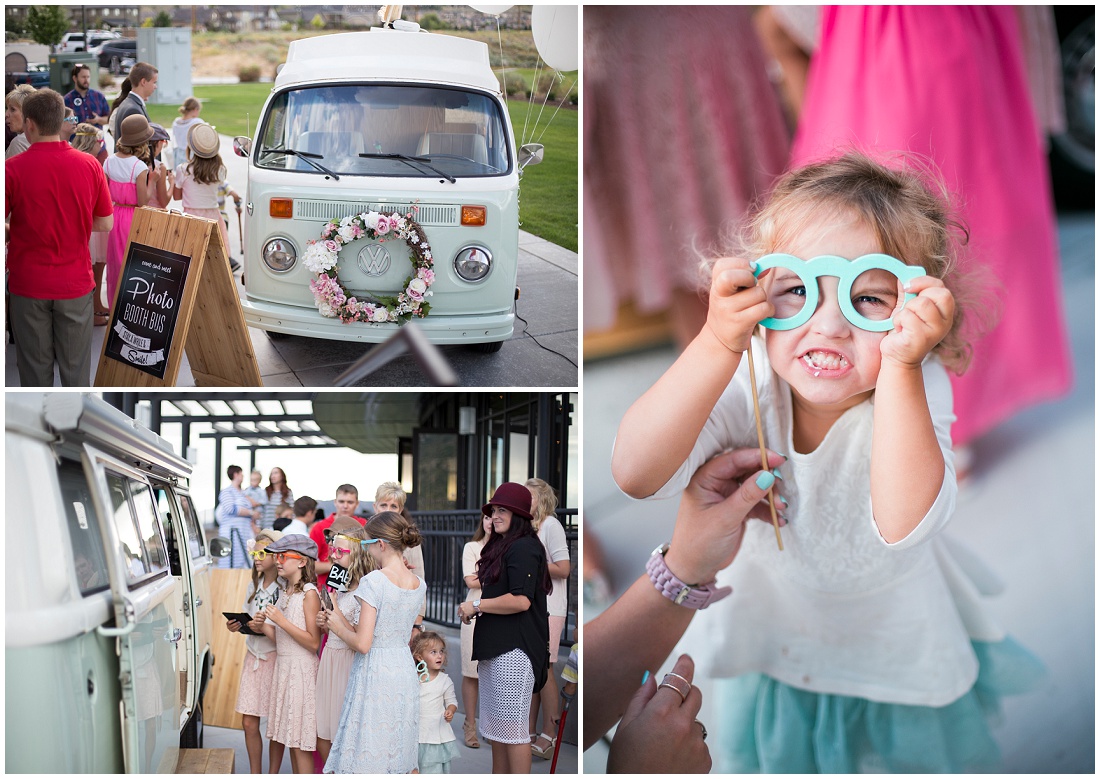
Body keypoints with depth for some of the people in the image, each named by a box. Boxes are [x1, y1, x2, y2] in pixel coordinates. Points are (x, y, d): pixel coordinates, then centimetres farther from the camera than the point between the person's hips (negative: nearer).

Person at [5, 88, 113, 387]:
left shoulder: (13, 169, -13)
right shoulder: (90, 165, -5)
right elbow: (106, 224, 2)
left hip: (29, 284, -2)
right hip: (75, 283, 2)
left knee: (35, 366, 11)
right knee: (76, 367, 11)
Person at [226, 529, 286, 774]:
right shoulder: (254, 585, 11)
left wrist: (266, 628, -26)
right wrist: (237, 626, -2)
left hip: (275, 659, -6)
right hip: (254, 656, 6)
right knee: (249, 723, 6)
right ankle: (255, 774, 17)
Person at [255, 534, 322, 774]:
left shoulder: (309, 593, -11)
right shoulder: (286, 593, 13)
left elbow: (313, 642, -17)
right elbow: (281, 638, 13)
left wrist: (281, 621, -20)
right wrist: (263, 626, -4)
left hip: (302, 669, -8)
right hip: (283, 665, 8)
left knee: (300, 741, -5)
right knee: (290, 737, 10)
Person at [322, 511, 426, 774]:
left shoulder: (373, 582, -14)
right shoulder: (418, 584, 5)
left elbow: (363, 643, -17)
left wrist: (338, 627, 2)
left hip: (373, 673, -6)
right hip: (405, 671, 6)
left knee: (366, 761, 0)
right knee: (402, 762, 13)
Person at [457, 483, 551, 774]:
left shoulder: (523, 548, -12)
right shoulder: (502, 547, 20)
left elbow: (521, 600, -22)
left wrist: (476, 605, -12)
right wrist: (475, 610, 12)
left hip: (514, 648, -11)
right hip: (495, 646, 11)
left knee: (511, 727, -7)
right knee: (495, 727, 13)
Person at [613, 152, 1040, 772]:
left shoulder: (917, 391, -28)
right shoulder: (746, 384, -26)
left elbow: (905, 523, -46)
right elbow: (637, 474, -40)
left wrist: (899, 368, -54)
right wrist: (718, 346, -48)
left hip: (894, 633, -1)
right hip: (775, 623, 1)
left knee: (921, 750, 22)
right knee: (771, 750, 25)